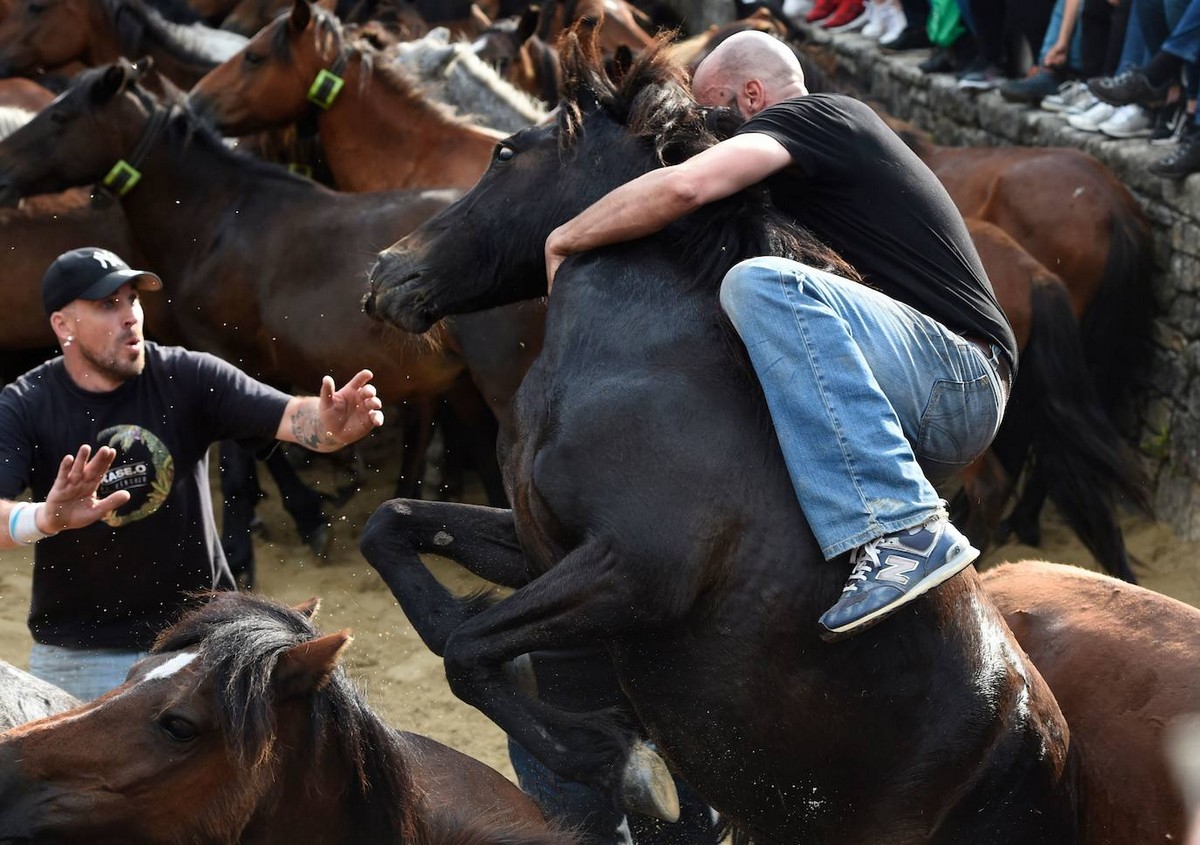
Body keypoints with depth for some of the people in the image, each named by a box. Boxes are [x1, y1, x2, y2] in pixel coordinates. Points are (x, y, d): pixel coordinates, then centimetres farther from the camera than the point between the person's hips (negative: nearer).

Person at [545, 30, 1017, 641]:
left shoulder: (812, 115, -4)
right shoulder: (841, 132, 26)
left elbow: (686, 185, -21)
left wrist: (562, 241, -7)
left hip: (958, 374, -10)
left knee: (763, 285, -30)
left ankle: (901, 532, -38)